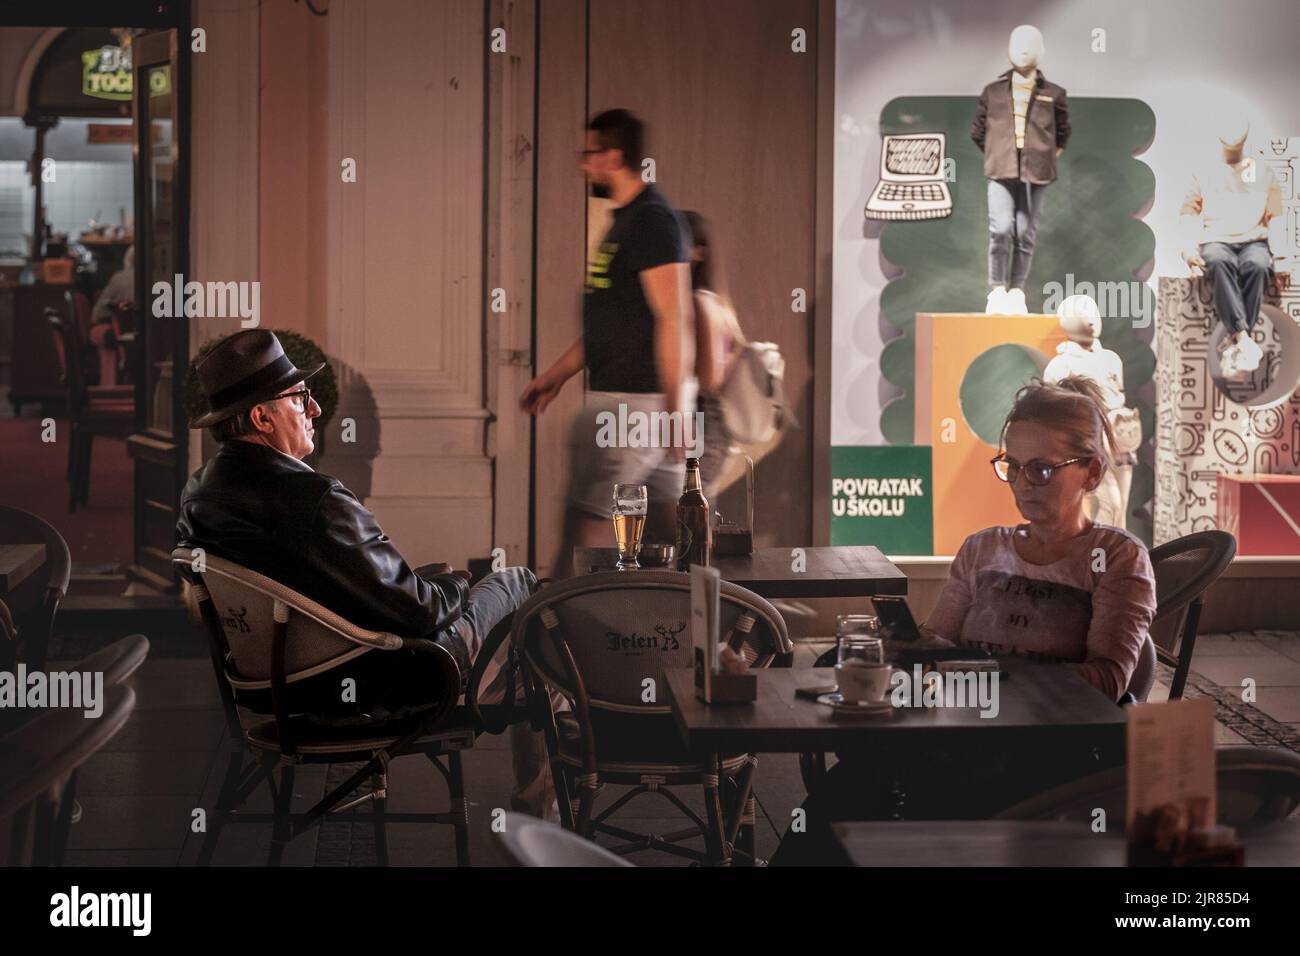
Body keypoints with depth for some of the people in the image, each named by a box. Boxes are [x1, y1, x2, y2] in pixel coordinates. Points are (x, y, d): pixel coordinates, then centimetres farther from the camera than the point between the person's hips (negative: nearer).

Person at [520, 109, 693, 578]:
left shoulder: (653, 220, -13)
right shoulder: (625, 221, 19)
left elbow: (672, 319, -19)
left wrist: (674, 408, -23)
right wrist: (557, 374, 26)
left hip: (631, 400, -10)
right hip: (620, 396, 10)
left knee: (587, 518, -5)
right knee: (666, 525, 8)